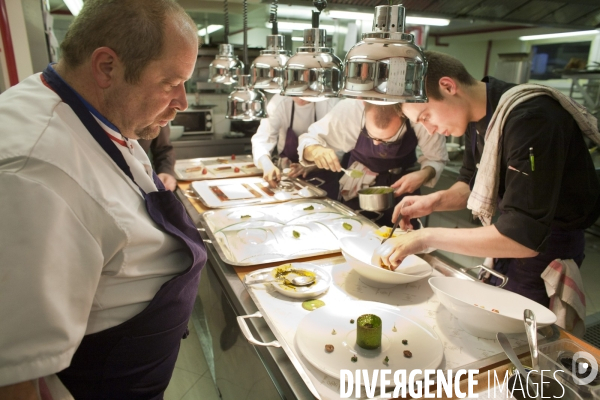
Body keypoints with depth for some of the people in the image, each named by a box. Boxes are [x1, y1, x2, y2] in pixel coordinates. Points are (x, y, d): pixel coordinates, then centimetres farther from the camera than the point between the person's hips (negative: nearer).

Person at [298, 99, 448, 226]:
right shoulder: (348, 110, -31)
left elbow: (437, 158, -11)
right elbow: (309, 141, -18)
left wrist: (424, 175, -32)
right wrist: (315, 150, -40)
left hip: (402, 184, 1)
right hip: (359, 184, 0)